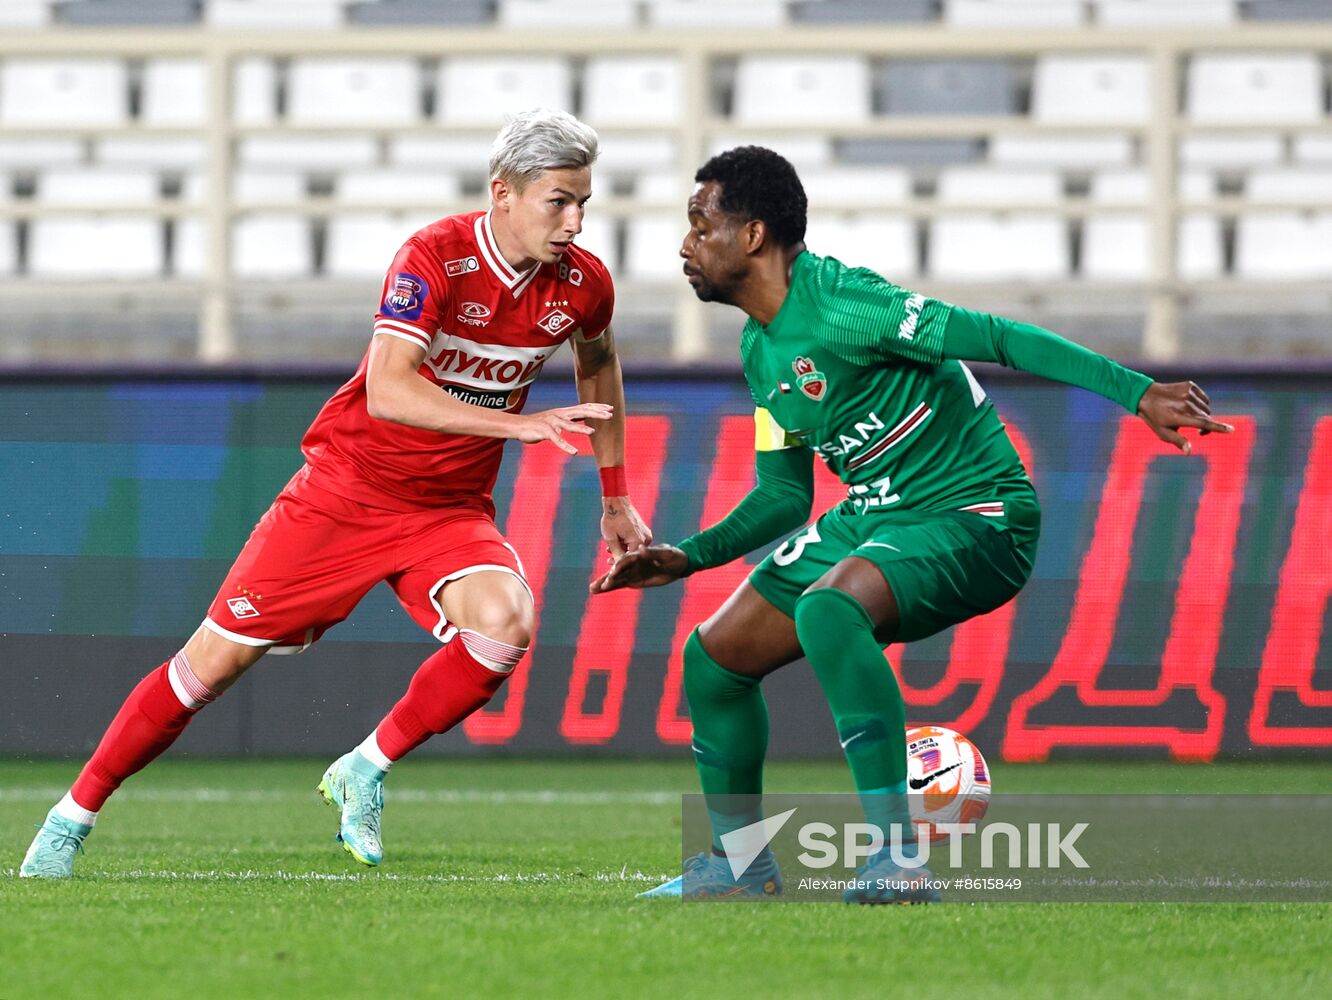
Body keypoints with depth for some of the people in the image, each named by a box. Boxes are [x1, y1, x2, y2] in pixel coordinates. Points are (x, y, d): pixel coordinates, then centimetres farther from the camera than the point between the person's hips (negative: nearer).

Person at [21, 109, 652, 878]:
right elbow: (386, 390, -37)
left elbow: (598, 361, 18)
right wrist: (516, 423, -44)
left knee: (506, 621, -28)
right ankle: (74, 815, 14)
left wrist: (616, 498, 21)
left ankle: (366, 773, -8)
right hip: (347, 489, -3)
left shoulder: (582, 284, -7)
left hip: (450, 511, 3)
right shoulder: (434, 258, -23)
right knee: (219, 656, -3)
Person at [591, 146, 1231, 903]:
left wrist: (1138, 393, -33)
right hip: (877, 516, 10)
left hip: (977, 515, -10)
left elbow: (1001, 339, -25)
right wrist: (689, 558, 11)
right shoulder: (762, 352, 9)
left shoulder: (838, 306, -21)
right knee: (715, 655, 7)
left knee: (826, 609, -37)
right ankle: (740, 862, 27)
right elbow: (784, 496, 21)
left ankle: (900, 860, -35)